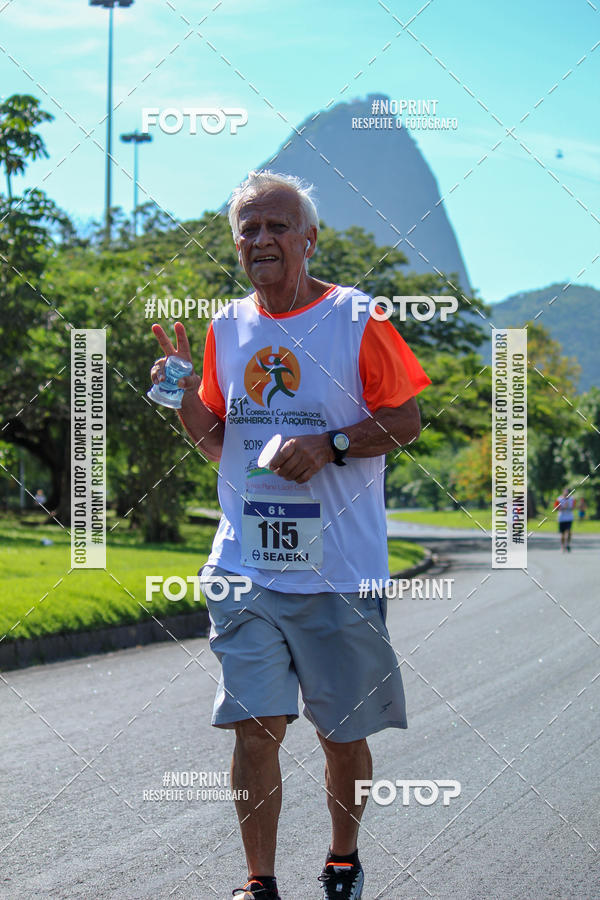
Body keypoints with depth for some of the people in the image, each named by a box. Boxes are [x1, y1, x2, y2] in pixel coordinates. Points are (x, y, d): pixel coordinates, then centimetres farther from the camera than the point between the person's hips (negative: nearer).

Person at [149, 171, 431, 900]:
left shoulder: (357, 318, -4)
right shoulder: (226, 327, 10)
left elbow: (405, 421, -1)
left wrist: (329, 444, -15)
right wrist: (186, 399, -1)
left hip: (339, 568, -3)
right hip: (245, 564, 3)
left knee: (341, 730, 8)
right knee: (254, 725, -4)